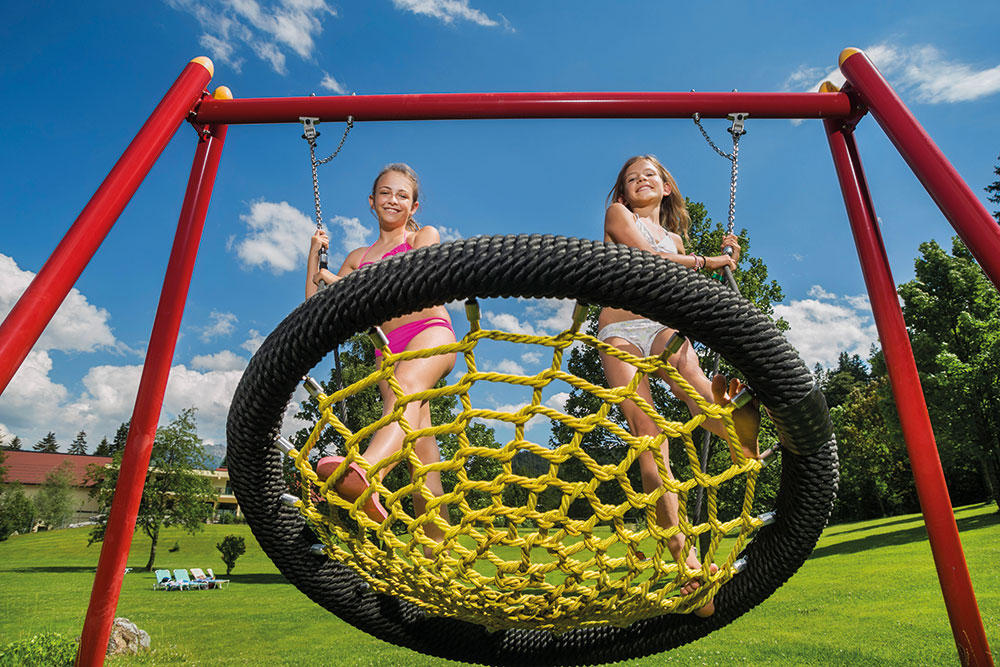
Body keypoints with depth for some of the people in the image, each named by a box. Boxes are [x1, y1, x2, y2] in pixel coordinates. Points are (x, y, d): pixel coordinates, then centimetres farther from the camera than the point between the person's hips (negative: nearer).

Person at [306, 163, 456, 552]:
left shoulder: (425, 236, 18)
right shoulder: (358, 258, 28)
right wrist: (314, 254, 18)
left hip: (429, 330, -4)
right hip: (386, 346, 4)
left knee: (407, 385, -38)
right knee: (419, 443, -8)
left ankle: (366, 473, -66)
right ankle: (438, 548, -9)